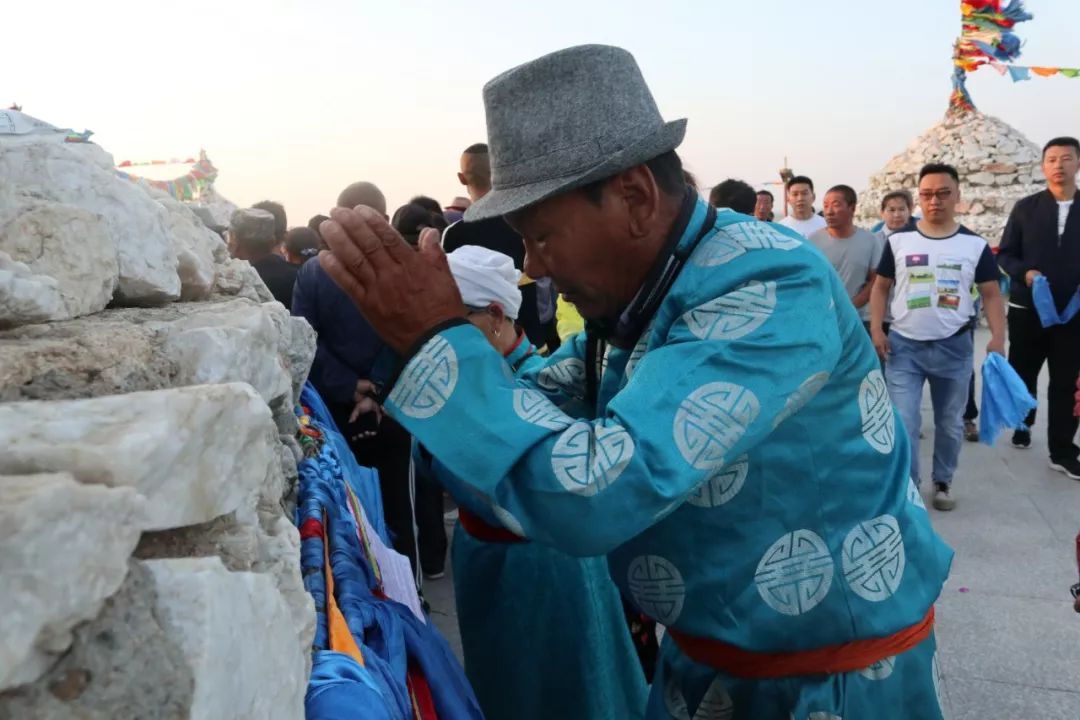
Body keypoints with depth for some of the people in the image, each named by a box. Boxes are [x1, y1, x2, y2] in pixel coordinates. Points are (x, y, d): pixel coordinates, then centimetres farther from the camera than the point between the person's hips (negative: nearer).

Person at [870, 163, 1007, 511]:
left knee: (950, 422, 13)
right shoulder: (898, 241, 0)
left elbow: (991, 294, 3)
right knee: (903, 422, -4)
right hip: (904, 345, -1)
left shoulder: (975, 245, 1)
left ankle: (943, 482, 32)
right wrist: (876, 330, -6)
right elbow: (881, 287, 6)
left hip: (955, 347, 1)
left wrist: (998, 337, -9)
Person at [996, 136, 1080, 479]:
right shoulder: (1026, 208, 1)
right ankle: (1023, 424, 39)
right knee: (1022, 373, 15)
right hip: (1027, 309, 0)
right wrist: (1025, 273, -17)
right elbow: (1005, 254, 2)